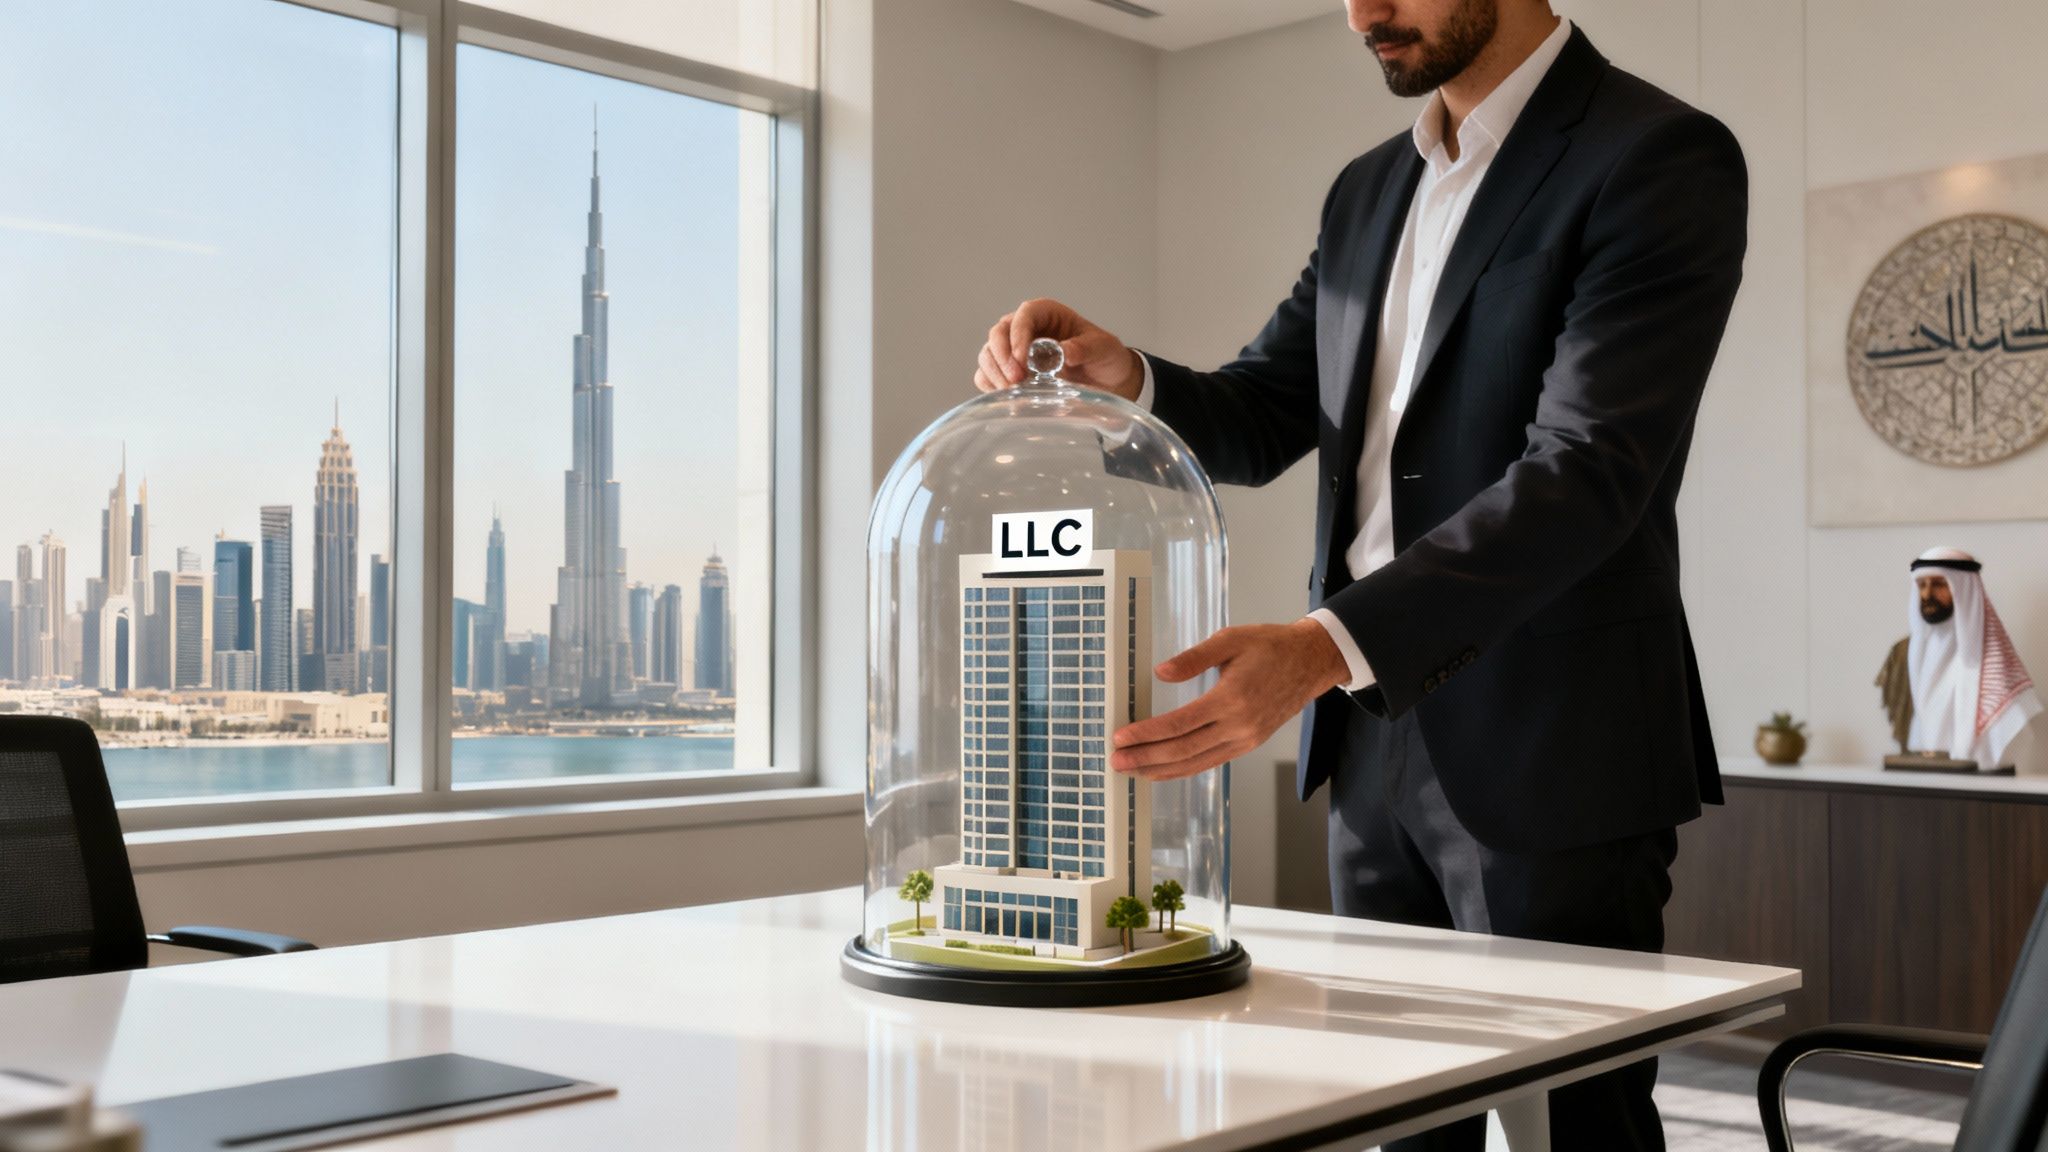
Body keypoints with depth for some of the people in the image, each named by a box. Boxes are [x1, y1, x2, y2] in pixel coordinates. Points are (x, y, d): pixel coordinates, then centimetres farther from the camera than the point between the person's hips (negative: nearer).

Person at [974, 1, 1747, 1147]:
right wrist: (1120, 374, -5)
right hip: (1373, 731, 7)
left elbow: (1588, 471, -21)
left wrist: (1328, 647, -32)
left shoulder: (1664, 158, -10)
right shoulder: (1369, 191, 14)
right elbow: (1260, 423, 17)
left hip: (1547, 750, -6)